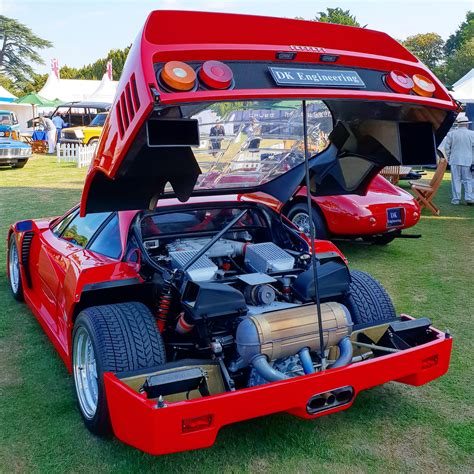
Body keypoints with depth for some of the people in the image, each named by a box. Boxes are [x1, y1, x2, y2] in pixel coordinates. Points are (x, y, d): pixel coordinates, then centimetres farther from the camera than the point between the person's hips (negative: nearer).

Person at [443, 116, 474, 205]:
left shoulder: (451, 134, -1)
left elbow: (447, 147, 1)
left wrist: (448, 158, 12)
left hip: (455, 160, 0)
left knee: (456, 180, 4)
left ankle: (456, 199, 4)